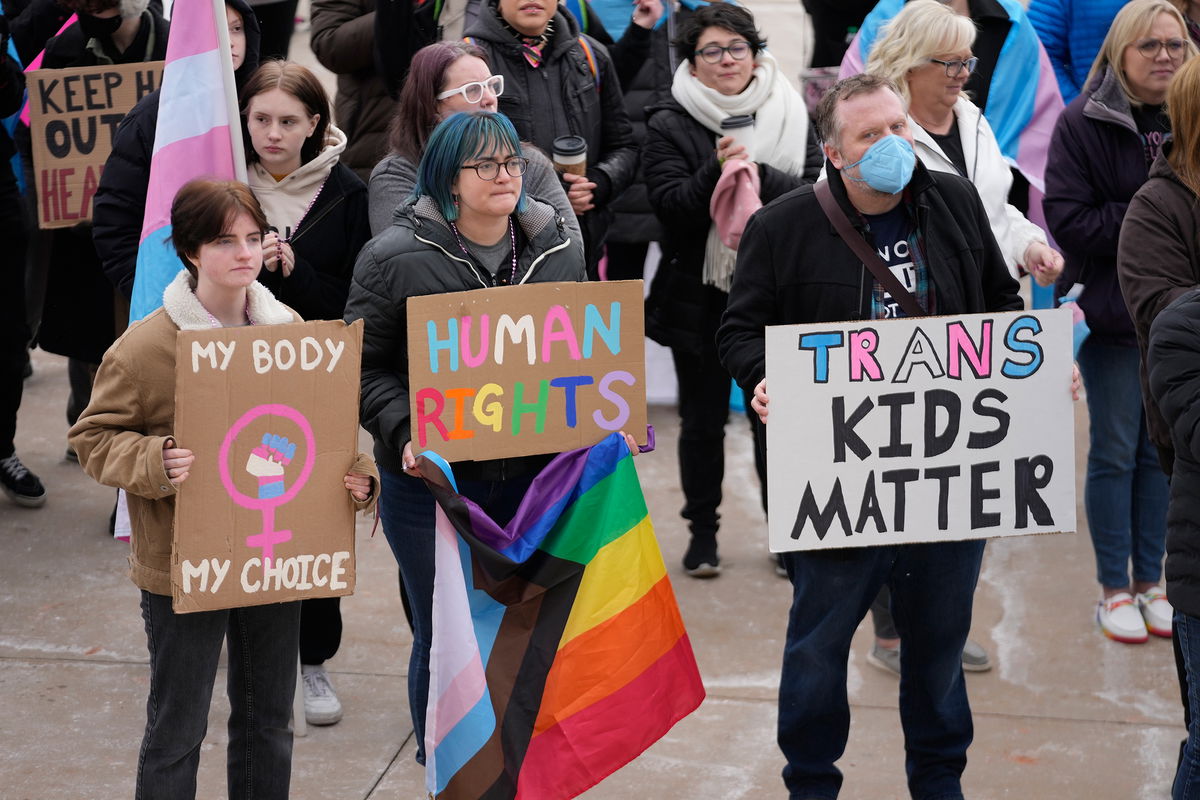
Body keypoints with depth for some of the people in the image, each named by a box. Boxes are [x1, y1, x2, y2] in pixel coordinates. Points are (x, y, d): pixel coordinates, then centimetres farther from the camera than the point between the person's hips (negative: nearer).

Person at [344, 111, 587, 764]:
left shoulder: (558, 249, 5)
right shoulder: (396, 257, -9)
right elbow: (366, 366, -6)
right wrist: (405, 435, -20)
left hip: (534, 476, 3)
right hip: (432, 483, -3)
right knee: (443, 638, 6)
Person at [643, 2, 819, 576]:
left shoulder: (790, 115, 3)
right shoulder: (670, 125, -2)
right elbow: (670, 205, -12)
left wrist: (759, 176, -21)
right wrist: (716, 172, -26)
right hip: (698, 297, -1)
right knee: (702, 419, 9)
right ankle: (702, 530, 23)